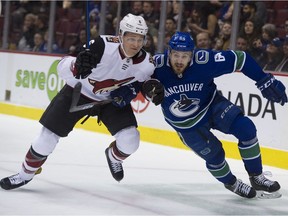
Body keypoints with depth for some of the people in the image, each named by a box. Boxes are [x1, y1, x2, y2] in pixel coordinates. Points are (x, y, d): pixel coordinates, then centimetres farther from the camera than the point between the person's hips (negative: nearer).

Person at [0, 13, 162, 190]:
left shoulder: (146, 62, -22)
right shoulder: (104, 46, -34)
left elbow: (144, 79, 3)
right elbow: (63, 68, -34)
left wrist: (152, 89, -19)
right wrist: (76, 65, -56)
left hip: (113, 99, 3)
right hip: (79, 92, -2)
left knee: (130, 141, -15)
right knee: (47, 138, -2)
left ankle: (114, 156, 23)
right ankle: (26, 174, 24)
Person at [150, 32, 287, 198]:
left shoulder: (204, 61, -30)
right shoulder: (157, 65, -28)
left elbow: (239, 58, -19)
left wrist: (265, 81, -20)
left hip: (212, 105, 0)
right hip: (186, 125, 0)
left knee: (245, 128, -18)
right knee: (214, 154, -2)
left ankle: (257, 178, 0)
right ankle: (231, 183, 31)